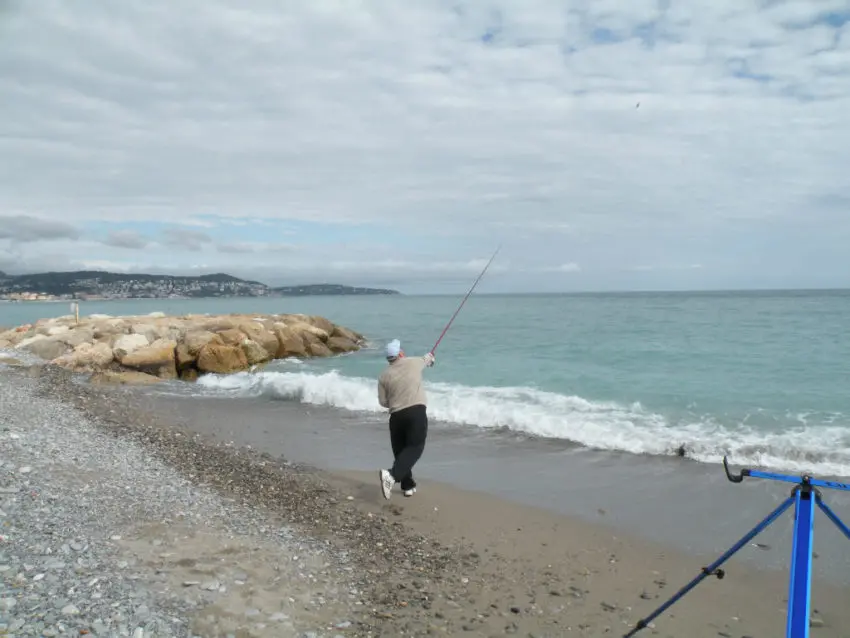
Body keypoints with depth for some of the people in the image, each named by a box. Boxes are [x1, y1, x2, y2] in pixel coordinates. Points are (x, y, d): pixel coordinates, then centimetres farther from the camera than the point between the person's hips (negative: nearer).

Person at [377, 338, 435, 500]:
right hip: (417, 411, -2)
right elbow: (426, 359, 30)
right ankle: (392, 475, -26)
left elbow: (383, 402, 8)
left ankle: (408, 486, 19)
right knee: (414, 448, -5)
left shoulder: (384, 375, 6)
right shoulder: (413, 362, 6)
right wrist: (430, 357, 54)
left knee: (400, 450, 15)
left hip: (397, 415, 3)